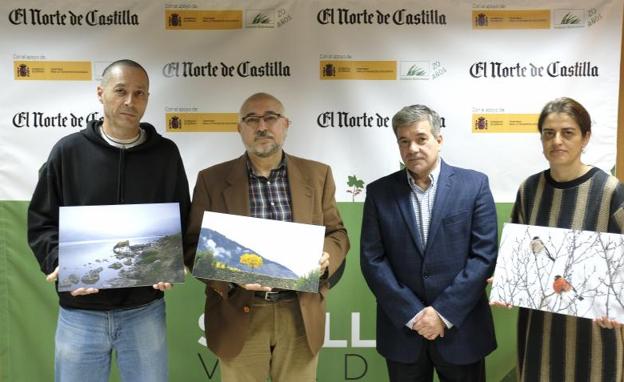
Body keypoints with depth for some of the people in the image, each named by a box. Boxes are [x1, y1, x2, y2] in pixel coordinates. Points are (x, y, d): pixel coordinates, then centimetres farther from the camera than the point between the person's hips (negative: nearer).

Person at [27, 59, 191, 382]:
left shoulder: (166, 153, 2)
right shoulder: (68, 151, 0)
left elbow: (182, 222, 7)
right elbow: (41, 222, 3)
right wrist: (60, 263, -14)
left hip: (145, 309, 1)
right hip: (80, 312, 0)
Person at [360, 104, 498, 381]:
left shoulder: (474, 184, -3)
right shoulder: (379, 192, 0)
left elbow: (484, 254, -8)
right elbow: (372, 259, -4)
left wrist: (444, 312, -12)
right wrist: (412, 314, -10)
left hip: (461, 328, -1)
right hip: (402, 329, 1)